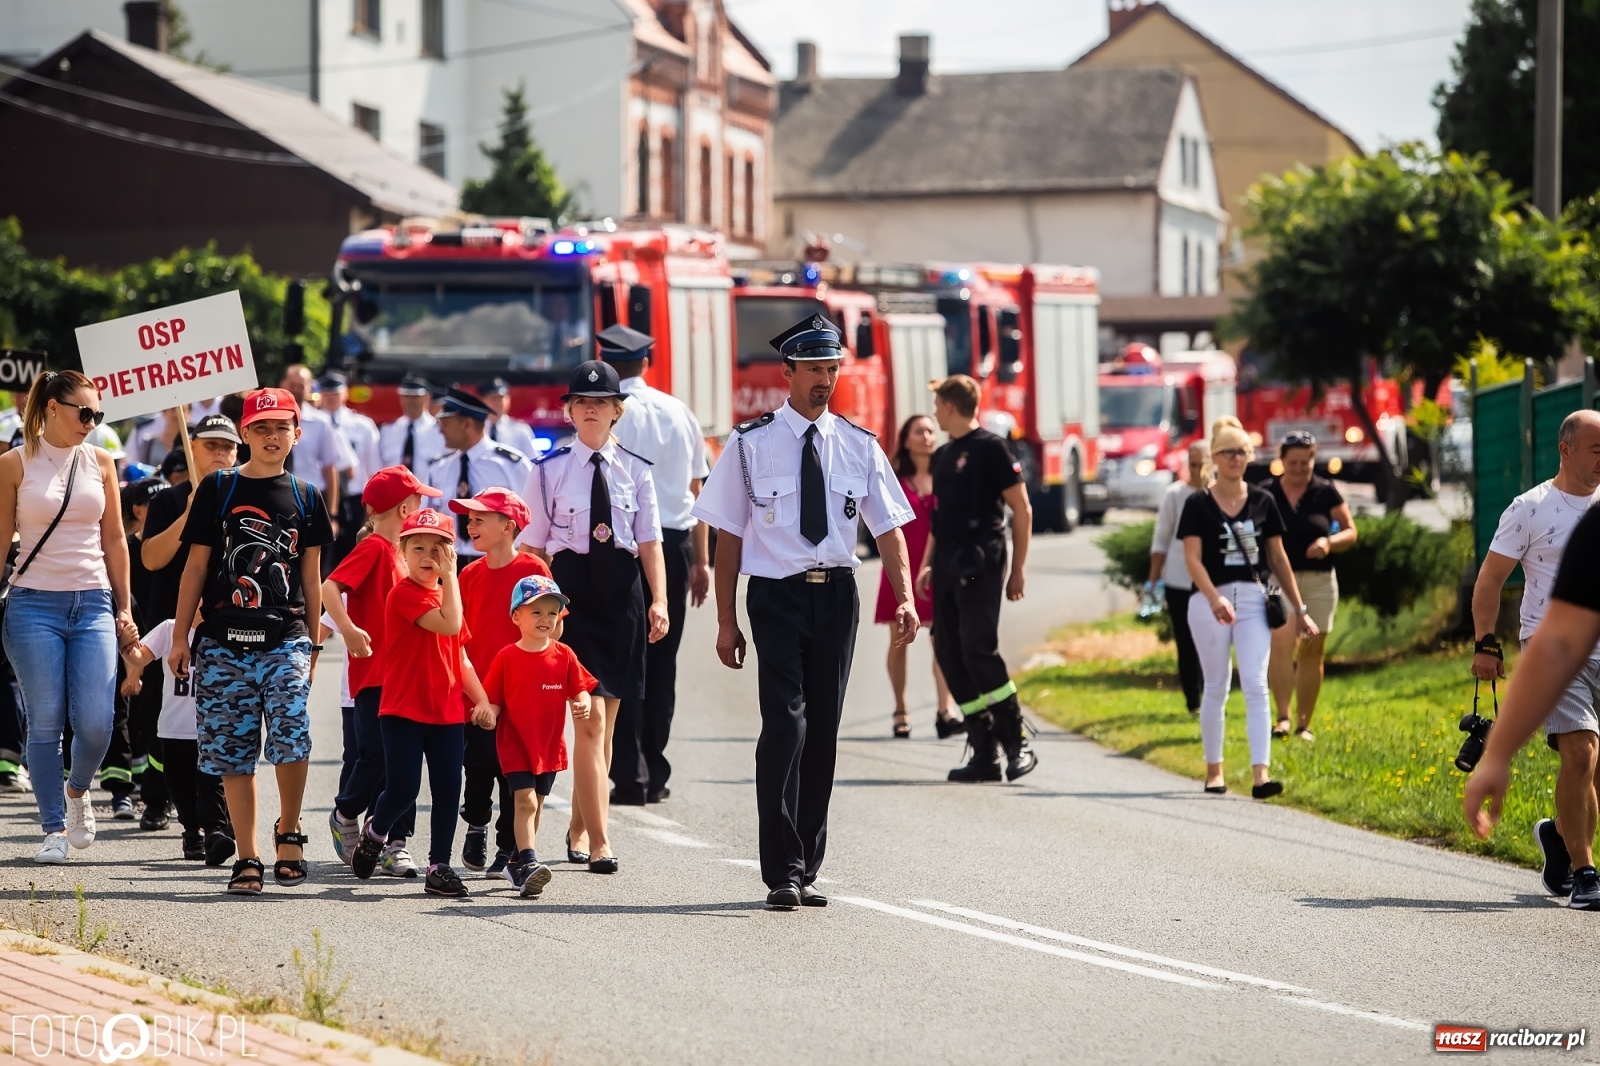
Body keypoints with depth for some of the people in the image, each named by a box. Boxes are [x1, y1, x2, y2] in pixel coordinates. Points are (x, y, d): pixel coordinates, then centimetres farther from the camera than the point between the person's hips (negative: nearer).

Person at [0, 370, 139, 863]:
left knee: (96, 722, -6)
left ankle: (78, 792, 24)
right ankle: (55, 829, 6)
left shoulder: (99, 462, 8)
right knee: (45, 724, -3)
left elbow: (114, 539, 12)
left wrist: (124, 609, 11)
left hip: (93, 602, 2)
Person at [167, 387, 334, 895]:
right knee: (233, 753, 1)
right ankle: (247, 858, 10)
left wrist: (314, 643, 12)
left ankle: (288, 832, 1)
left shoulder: (306, 497, 11)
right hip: (224, 641, 0)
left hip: (285, 641, 0)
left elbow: (311, 576, 14)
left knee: (291, 734, -20)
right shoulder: (217, 490, 7)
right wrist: (180, 636, 2)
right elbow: (197, 566, 7)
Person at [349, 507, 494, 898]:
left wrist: (481, 700, 6)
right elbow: (449, 625, -25)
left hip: (448, 712, 7)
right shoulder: (404, 594, -11)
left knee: (448, 789, 3)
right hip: (404, 710, -7)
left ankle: (439, 868, 8)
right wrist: (450, 578, -18)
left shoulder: (448, 595, 14)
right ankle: (375, 833, 24)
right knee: (402, 790, -6)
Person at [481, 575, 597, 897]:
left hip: (549, 745, 4)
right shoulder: (506, 658, -6)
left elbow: (579, 689, 4)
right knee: (526, 800, -17)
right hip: (515, 743, -4)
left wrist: (582, 704, -17)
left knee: (536, 805, 13)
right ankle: (528, 863, -24)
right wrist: (489, 713, -23)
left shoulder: (563, 656, 2)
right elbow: (494, 700, -3)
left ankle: (518, 862, 27)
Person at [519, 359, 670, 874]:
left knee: (605, 720, 10)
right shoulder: (550, 470, 1)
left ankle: (578, 828, 26)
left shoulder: (635, 471, 6)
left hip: (622, 596, 3)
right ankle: (598, 842, -11)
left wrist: (659, 601, -7)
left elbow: (649, 542, 4)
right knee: (590, 720, -11)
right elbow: (533, 546, 3)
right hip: (572, 594, -3)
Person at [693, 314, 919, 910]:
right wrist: (726, 621, -2)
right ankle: (782, 873, -8)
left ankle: (807, 869, 17)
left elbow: (889, 529, 5)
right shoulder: (752, 444, 0)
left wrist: (904, 598, -10)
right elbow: (728, 535, 2)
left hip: (837, 594, 3)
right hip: (777, 594, -3)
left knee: (823, 732, 7)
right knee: (785, 725, -14)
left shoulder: (858, 447, 8)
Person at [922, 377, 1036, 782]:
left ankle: (1017, 743, -8)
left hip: (980, 564, -8)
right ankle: (984, 753, 6)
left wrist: (1017, 570, -7)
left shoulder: (989, 448, -5)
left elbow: (1022, 510, -6)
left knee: (979, 649, -17)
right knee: (949, 654, 3)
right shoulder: (944, 456, 18)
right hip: (947, 566, 8)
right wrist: (928, 564, 14)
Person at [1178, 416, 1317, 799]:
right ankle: (1213, 769, 22)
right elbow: (1192, 558, -10)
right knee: (1216, 687, 7)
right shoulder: (1199, 504, -2)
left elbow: (1277, 557, 11)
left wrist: (1299, 607, 10)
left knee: (1256, 685, -9)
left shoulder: (1262, 501, 7)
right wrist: (1215, 599, -26)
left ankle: (1261, 773, -16)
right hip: (1210, 599, -2)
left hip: (1253, 598, 2)